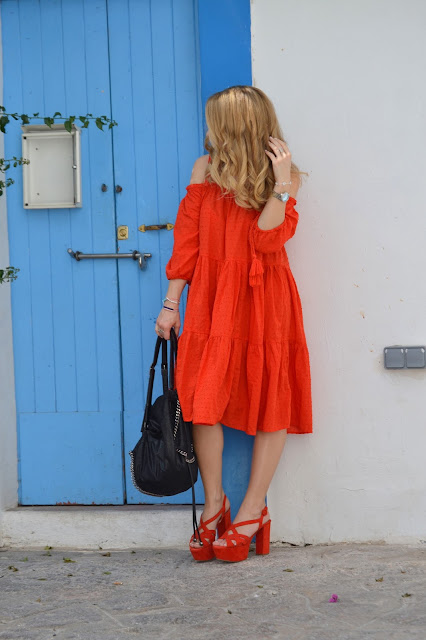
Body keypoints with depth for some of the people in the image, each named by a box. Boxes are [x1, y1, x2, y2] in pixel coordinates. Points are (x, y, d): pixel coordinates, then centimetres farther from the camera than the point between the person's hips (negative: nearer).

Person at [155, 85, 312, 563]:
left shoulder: (286, 176, 0)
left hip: (264, 299, -1)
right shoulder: (205, 169, 6)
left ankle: (252, 511, 12)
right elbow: (186, 238, 6)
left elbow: (266, 241, -13)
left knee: (271, 401, 1)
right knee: (205, 399, -5)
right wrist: (171, 302, 4)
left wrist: (281, 185, -20)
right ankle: (213, 504, 10)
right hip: (212, 299, 2)